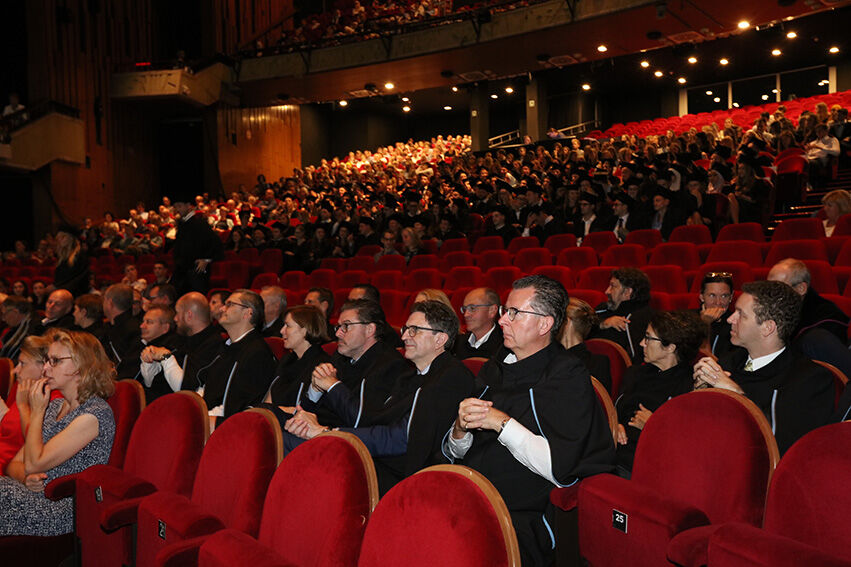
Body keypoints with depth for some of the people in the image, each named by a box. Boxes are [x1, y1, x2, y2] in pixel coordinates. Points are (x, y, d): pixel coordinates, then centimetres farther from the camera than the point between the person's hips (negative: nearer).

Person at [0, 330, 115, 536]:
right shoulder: (54, 406, 16)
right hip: (36, 495, 7)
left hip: (63, 508, -7)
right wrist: (26, 478, -9)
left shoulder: (96, 414, -13)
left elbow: (34, 463, -14)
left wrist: (37, 411, -5)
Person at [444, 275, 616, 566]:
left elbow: (560, 468, -18)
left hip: (524, 517, -6)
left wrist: (501, 422, -14)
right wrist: (461, 427, -6)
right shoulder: (495, 367, 15)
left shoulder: (569, 376, -5)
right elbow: (453, 453, 17)